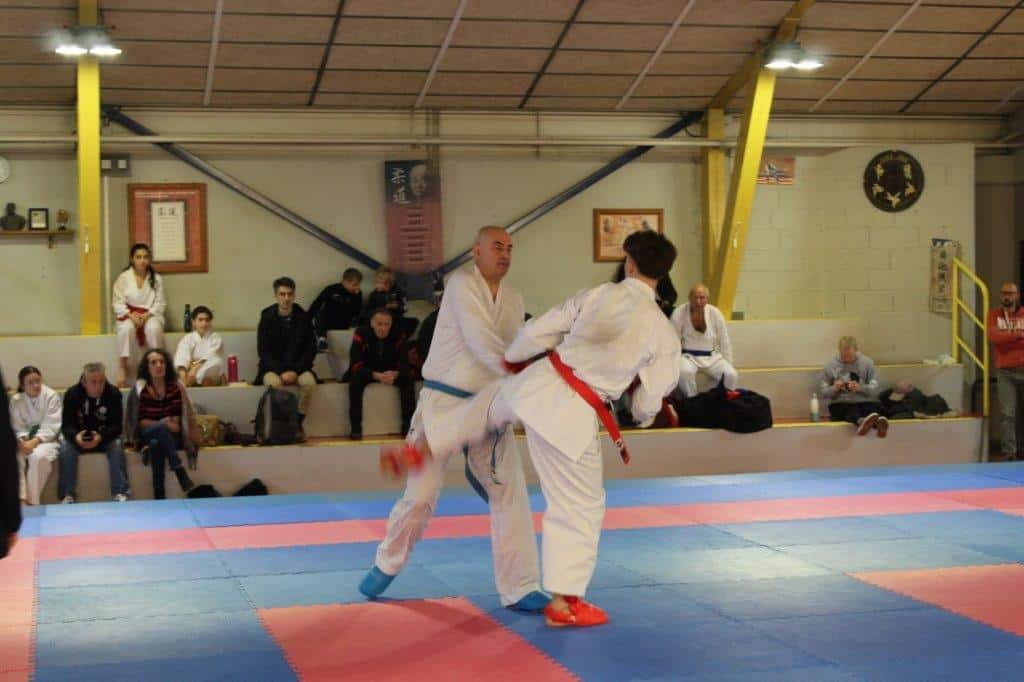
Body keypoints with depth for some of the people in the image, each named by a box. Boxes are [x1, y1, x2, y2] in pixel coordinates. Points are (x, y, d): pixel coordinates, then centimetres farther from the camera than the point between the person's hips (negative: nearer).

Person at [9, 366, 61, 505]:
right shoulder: (16, 400, 1)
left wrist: (34, 441, -27)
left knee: (39, 456, -36)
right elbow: (17, 427, 0)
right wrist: (22, 441, -23)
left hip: (47, 439, -3)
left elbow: (50, 427, -13)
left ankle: (32, 501, -27)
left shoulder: (51, 396, -8)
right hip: (26, 440, 3)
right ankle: (19, 499, -30)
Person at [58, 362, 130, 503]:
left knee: (117, 445, -30)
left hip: (105, 437, -1)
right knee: (66, 447, -28)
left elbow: (117, 425, -19)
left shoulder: (113, 393, -16)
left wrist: (101, 436, -40)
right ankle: (67, 495, -22)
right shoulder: (71, 394, -14)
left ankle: (120, 492, -26)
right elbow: (67, 425, -17)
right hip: (79, 438, 1)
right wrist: (75, 436, -41)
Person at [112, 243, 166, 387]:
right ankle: (122, 367, -27)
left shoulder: (156, 279, 6)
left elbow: (160, 303, 2)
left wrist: (147, 315, -15)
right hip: (129, 315, 0)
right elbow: (118, 303, 0)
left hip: (150, 315, 0)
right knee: (126, 328, -37)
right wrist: (131, 315, -18)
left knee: (154, 328, -36)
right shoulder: (123, 278, 3)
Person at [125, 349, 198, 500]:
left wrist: (172, 424, -16)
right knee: (160, 429, -36)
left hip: (171, 436, 1)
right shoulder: (140, 389, -4)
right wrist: (163, 424, -19)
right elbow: (140, 421, -5)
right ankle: (182, 475, -42)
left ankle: (159, 495, -35)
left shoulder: (176, 387, 0)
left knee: (156, 444, -35)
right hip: (146, 436, -1)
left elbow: (177, 418, 6)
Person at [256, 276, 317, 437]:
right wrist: (281, 372, -16)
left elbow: (311, 349, 2)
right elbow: (263, 351, -4)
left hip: (298, 368, 1)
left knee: (309, 382, -30)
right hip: (273, 368, -1)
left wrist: (296, 371, -12)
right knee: (274, 382, -34)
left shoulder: (303, 317, 1)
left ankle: (298, 423, -14)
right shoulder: (267, 317, -2)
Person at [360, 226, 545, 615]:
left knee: (510, 494, -2)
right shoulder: (462, 284, -12)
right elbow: (482, 344, -24)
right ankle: (387, 564, 25)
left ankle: (519, 589, 4)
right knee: (421, 494, -1)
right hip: (445, 404, -5)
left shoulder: (514, 300, 8)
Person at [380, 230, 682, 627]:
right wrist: (642, 414, 26)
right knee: (580, 508, 11)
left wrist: (512, 359, 27)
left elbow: (536, 332, 5)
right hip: (574, 417, -3)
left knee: (491, 401, 37)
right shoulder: (664, 334, -7)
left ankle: (420, 448, 45)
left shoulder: (598, 296, -1)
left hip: (536, 386, 3)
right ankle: (563, 603, 17)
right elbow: (648, 405, 0)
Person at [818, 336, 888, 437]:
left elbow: (875, 389, 0)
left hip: (864, 402, 1)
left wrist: (860, 388, -19)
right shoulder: (831, 366, 5)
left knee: (875, 406, -35)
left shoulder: (867, 363, 6)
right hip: (840, 404, 0)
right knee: (851, 410, -37)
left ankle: (878, 421, -72)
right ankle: (861, 421, -73)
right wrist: (834, 389, -15)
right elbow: (824, 393, 7)